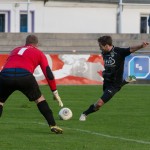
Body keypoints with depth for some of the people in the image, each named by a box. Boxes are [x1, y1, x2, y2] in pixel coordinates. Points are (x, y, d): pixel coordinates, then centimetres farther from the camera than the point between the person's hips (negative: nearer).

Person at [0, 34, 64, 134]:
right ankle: (53, 125, 14)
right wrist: (55, 92, 24)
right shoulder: (39, 53, 25)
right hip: (25, 76, -2)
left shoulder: (15, 50, 35)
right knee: (39, 99, 20)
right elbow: (48, 74, 19)